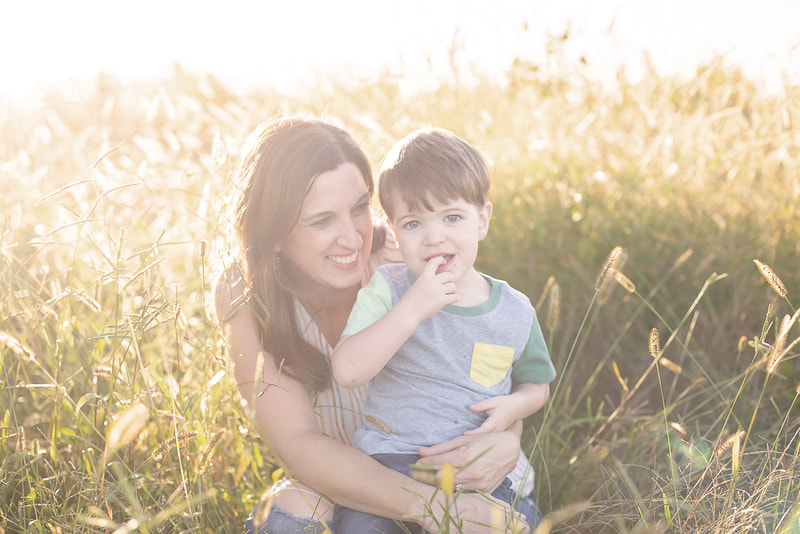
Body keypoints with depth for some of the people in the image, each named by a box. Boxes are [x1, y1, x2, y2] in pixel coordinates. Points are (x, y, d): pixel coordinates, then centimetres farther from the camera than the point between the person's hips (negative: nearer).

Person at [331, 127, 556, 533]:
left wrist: (515, 406, -4)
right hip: (390, 455, -1)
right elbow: (347, 372, -16)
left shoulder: (515, 312, 4)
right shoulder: (386, 289, -3)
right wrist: (412, 308, -24)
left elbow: (535, 382, 20)